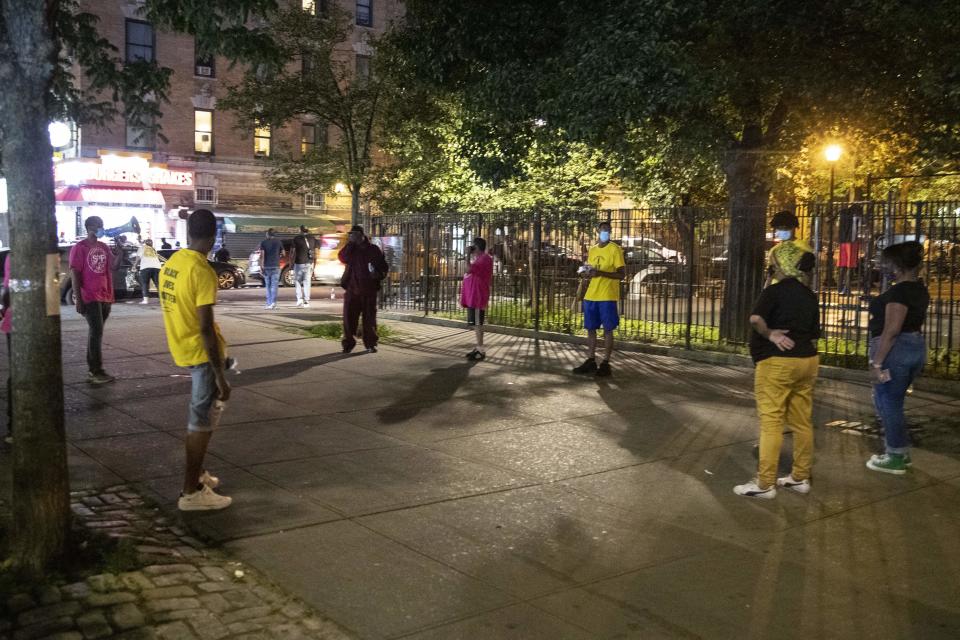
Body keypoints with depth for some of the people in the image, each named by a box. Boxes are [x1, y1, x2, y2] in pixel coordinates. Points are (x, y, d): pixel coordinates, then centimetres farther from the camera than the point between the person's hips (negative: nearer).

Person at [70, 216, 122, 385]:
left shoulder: (103, 247, 13)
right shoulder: (79, 248, -7)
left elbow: (112, 265, 3)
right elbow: (75, 274, -10)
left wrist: (119, 251, -11)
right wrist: (78, 299, -14)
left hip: (105, 296, 7)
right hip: (89, 297, -7)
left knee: (96, 332, 11)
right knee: (97, 332, -10)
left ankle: (93, 369, 18)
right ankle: (97, 372, -8)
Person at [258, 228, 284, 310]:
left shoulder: (263, 243, -1)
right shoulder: (278, 242, 1)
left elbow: (262, 255, -7)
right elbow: (283, 253, 7)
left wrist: (261, 267, -5)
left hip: (266, 266, 0)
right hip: (276, 266, 0)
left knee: (268, 285, 10)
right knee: (274, 285, -2)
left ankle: (269, 303, 9)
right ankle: (273, 302, -15)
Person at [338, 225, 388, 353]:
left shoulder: (374, 250, 3)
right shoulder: (350, 249, 7)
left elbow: (384, 267, 7)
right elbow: (342, 258, -14)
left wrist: (378, 274, -13)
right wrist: (350, 243, -15)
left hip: (369, 290, -1)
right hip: (352, 289, 1)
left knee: (369, 318, 5)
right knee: (349, 317, -1)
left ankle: (370, 344, 16)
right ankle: (348, 343, 9)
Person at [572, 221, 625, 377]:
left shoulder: (615, 249, -5)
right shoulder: (592, 250, 14)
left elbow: (621, 275, -10)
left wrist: (600, 273, -21)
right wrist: (585, 273, -1)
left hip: (607, 296, -6)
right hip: (590, 296, 6)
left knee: (607, 330, -2)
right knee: (590, 329, 8)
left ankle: (605, 364, 3)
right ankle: (591, 361, 16)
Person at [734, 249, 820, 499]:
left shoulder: (776, 290, -10)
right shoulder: (810, 297, 12)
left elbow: (755, 319, -26)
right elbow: (814, 335, 14)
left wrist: (770, 334, -10)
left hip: (777, 361, -8)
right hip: (807, 360, 8)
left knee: (771, 422, -5)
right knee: (802, 421, 12)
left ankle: (765, 484, -2)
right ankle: (800, 478, 21)